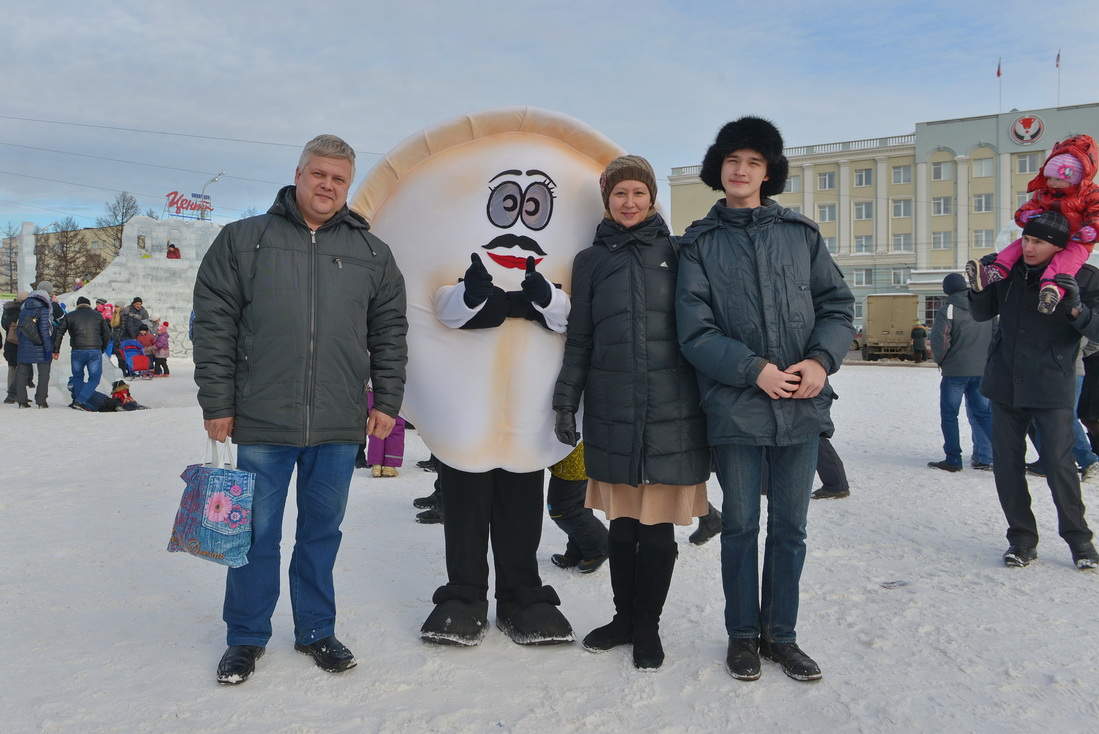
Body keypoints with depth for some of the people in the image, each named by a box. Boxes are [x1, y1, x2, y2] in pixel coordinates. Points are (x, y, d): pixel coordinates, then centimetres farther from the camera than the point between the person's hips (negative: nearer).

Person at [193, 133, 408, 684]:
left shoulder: (371, 252, 9)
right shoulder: (243, 240, 3)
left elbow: (389, 332, 12)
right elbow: (213, 325, 2)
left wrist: (386, 401, 6)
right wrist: (217, 404, -2)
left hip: (339, 427, 2)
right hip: (262, 421, -1)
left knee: (322, 531, 13)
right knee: (257, 532, 8)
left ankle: (316, 630, 29)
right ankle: (246, 637, 25)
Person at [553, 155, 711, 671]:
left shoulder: (676, 254, 7)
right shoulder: (591, 260, 11)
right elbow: (578, 339, 11)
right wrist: (565, 402, 5)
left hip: (672, 410, -1)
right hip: (612, 414, 1)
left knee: (658, 526, 2)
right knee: (621, 523, 8)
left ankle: (648, 627, 19)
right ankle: (624, 616, 27)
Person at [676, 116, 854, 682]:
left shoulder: (801, 232, 9)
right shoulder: (699, 243, 3)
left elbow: (837, 305, 8)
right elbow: (695, 331, -5)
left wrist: (821, 360, -10)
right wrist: (755, 370, -15)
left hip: (801, 405, 2)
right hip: (735, 407, -2)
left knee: (789, 525, 11)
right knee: (741, 524, 9)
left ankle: (781, 634, 27)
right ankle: (742, 634, 26)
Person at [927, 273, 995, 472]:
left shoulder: (947, 310, -9)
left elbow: (939, 338, -17)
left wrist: (940, 360, 0)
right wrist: (987, 358, 19)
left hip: (955, 371, -5)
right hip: (982, 370, 5)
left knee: (949, 414, 3)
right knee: (983, 412, 12)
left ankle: (953, 459, 2)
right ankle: (985, 458, 10)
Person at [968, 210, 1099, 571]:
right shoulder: (1009, 271, 5)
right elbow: (981, 313, 13)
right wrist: (978, 287, -6)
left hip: (1052, 389, -4)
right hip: (1006, 385, 4)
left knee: (1059, 463, -6)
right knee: (1007, 464, 5)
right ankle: (1022, 538, 18)